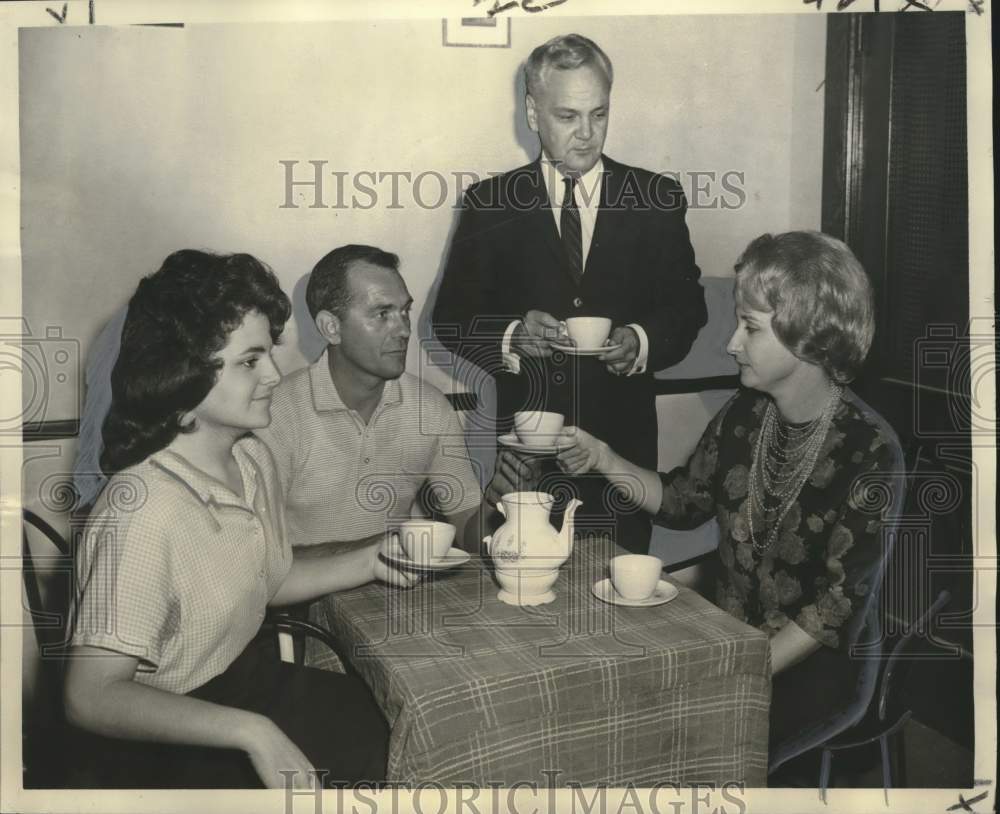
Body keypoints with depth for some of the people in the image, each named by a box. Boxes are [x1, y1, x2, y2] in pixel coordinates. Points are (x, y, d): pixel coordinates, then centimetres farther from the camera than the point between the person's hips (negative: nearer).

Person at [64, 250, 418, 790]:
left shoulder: (254, 460, -3)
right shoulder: (140, 512, -29)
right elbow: (92, 697, -28)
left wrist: (369, 563, -3)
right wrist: (253, 734, -33)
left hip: (248, 675, 8)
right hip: (160, 738, -7)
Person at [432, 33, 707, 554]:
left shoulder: (657, 199, 5)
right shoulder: (490, 204, 3)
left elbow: (687, 307, 6)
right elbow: (451, 319, 1)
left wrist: (640, 342, -14)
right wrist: (512, 338, -18)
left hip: (625, 439, 1)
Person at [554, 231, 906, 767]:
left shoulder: (869, 453, -19)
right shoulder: (746, 413, -2)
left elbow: (840, 605, -18)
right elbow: (683, 502, 7)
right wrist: (603, 459, -6)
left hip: (820, 661, -5)